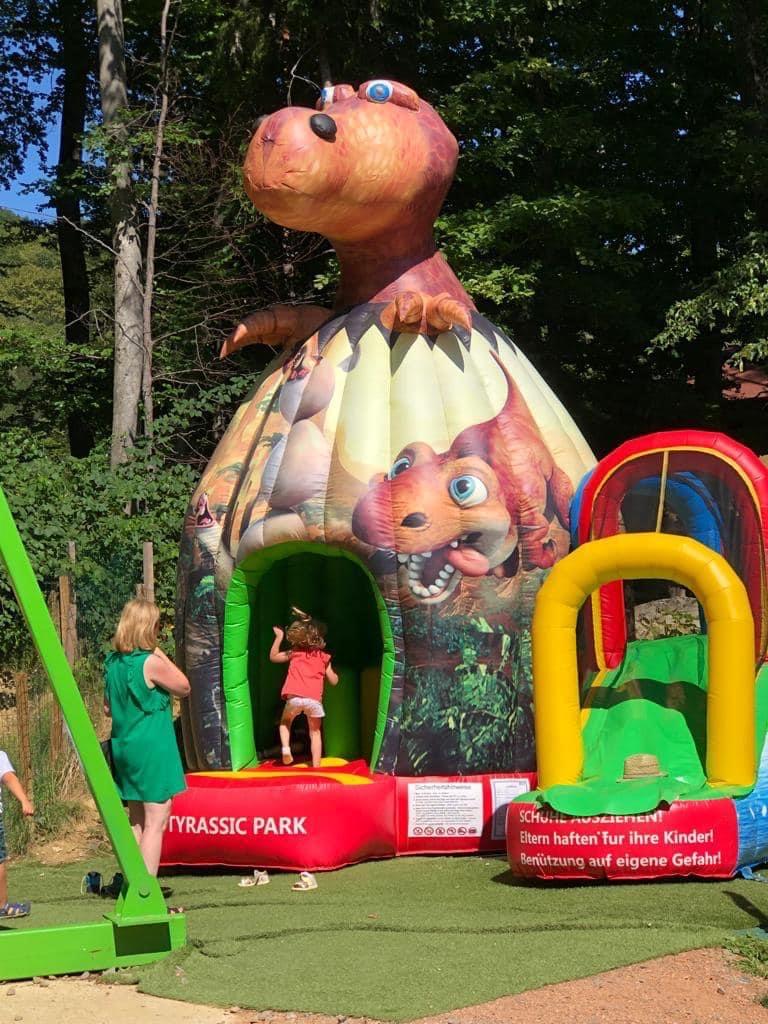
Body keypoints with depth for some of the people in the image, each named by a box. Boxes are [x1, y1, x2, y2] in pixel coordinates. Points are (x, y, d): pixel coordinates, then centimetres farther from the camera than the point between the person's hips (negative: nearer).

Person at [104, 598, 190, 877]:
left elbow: (108, 707, 14)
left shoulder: (112, 662, 6)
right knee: (156, 821, -3)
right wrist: (161, 654, -4)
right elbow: (184, 687, -3)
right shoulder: (151, 663, -17)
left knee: (136, 821, 16)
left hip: (123, 747, 8)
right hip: (153, 749, -8)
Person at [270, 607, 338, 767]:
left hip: (295, 697, 0)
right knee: (315, 732, 15)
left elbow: (273, 657, 28)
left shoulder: (294, 653, 16)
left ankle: (285, 747, -2)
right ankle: (316, 767, 8)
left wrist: (279, 637, 31)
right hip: (314, 699, 0)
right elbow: (333, 681, 18)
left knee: (285, 722, 25)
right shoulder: (323, 657, 16)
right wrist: (333, 673, 39)